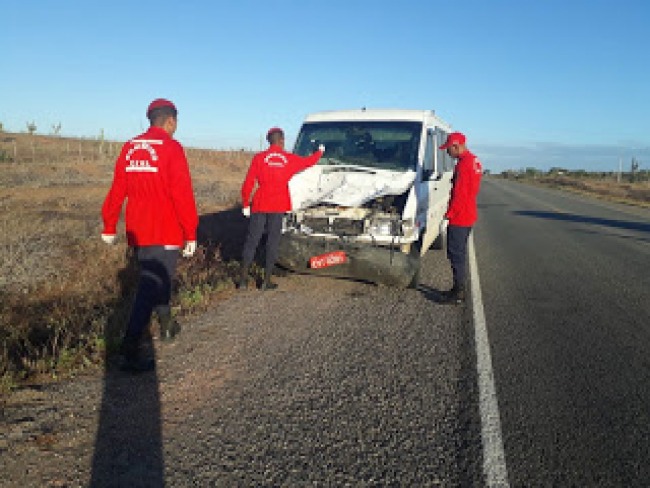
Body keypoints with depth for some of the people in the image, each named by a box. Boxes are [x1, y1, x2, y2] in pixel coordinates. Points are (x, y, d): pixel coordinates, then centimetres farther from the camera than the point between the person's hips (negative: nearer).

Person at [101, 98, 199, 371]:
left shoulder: (129, 148, 8)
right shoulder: (171, 149, -11)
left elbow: (117, 190, 10)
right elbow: (182, 194, -16)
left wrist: (109, 226, 17)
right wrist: (190, 233, -12)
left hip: (137, 233, 7)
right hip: (164, 234, -7)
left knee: (155, 278, 23)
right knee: (151, 288, -5)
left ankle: (167, 326, 41)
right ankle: (130, 351, -7)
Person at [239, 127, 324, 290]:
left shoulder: (259, 158, 0)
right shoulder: (290, 159, 4)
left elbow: (248, 184, -3)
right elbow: (309, 161, 22)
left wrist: (245, 204, 7)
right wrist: (320, 151, 42)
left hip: (259, 205, 0)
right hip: (278, 206, 0)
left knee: (251, 241, 6)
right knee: (272, 243, 5)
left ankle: (243, 279, 7)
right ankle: (267, 281, 8)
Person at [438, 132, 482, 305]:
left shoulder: (464, 164, -18)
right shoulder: (474, 161, 14)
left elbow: (459, 193, -21)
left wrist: (449, 213, -13)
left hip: (459, 217, -10)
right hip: (467, 216, 10)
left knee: (456, 254, -4)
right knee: (459, 254, 16)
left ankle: (459, 293, 2)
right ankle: (459, 289, 25)